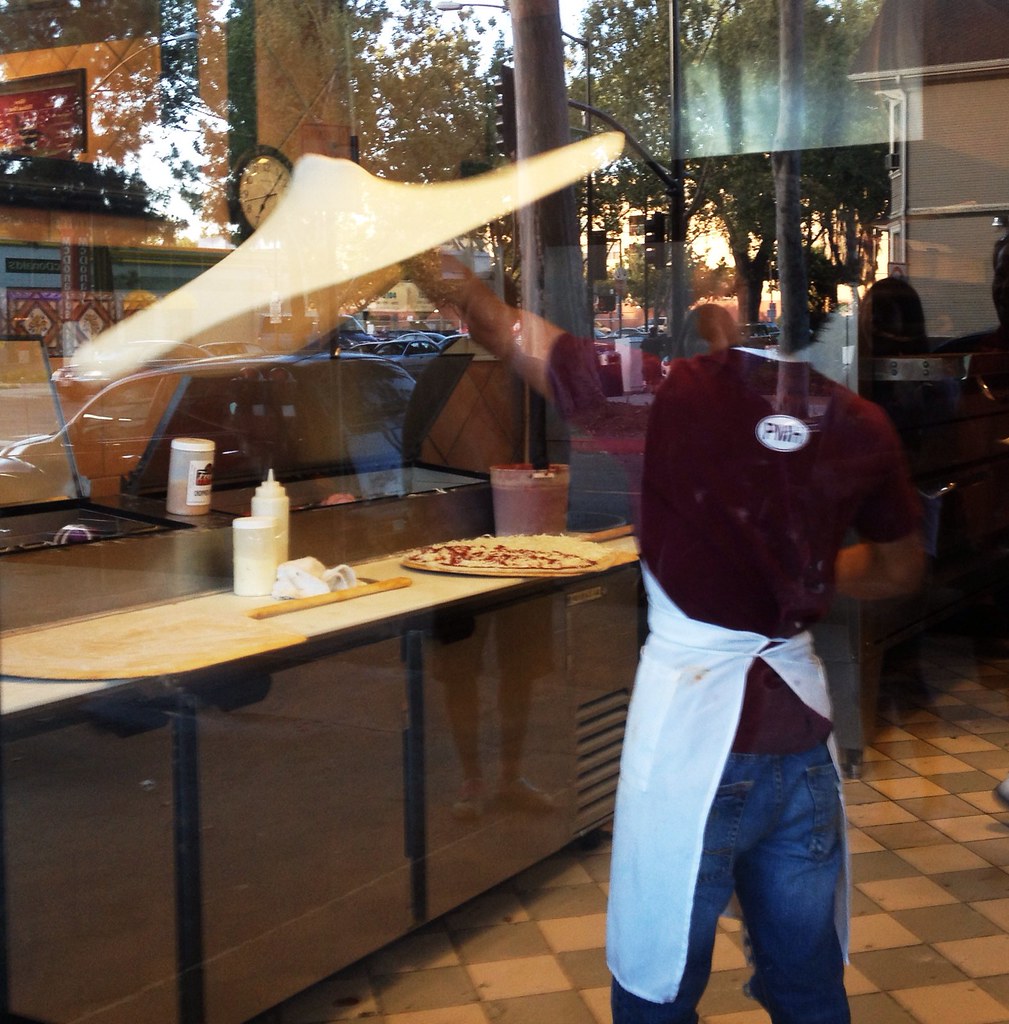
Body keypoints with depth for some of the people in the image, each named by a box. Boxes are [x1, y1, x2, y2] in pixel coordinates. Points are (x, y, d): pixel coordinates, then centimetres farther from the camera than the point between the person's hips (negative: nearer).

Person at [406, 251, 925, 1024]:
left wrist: (439, 273, 12)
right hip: (800, 723, 5)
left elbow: (511, 334, -4)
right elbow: (900, 568, 13)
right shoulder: (861, 427, -4)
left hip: (694, 719, -4)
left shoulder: (671, 393, -17)